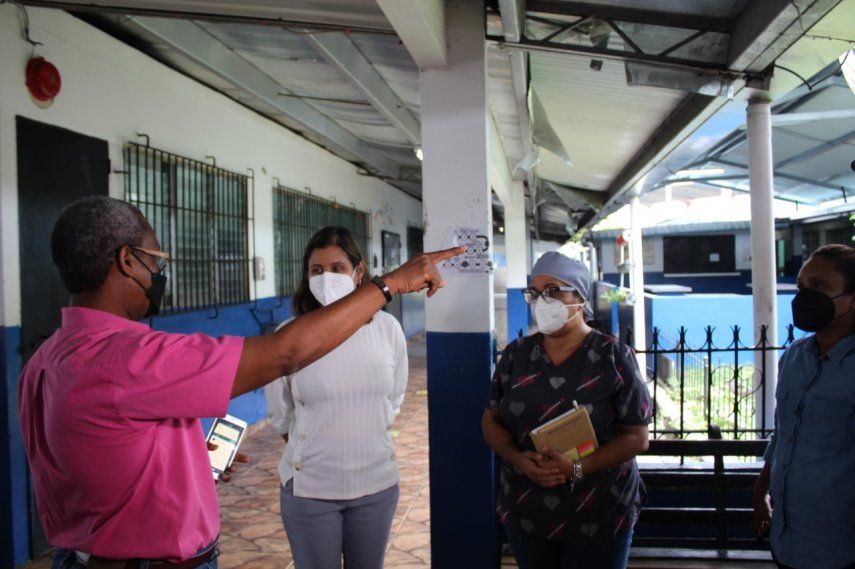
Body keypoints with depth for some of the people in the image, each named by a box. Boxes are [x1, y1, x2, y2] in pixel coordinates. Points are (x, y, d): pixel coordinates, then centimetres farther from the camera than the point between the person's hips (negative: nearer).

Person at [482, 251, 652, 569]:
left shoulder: (613, 357, -9)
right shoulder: (515, 355, 1)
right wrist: (518, 459, -15)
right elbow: (492, 420, 5)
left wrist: (578, 468, -22)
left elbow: (637, 436, -9)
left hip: (598, 518, -3)